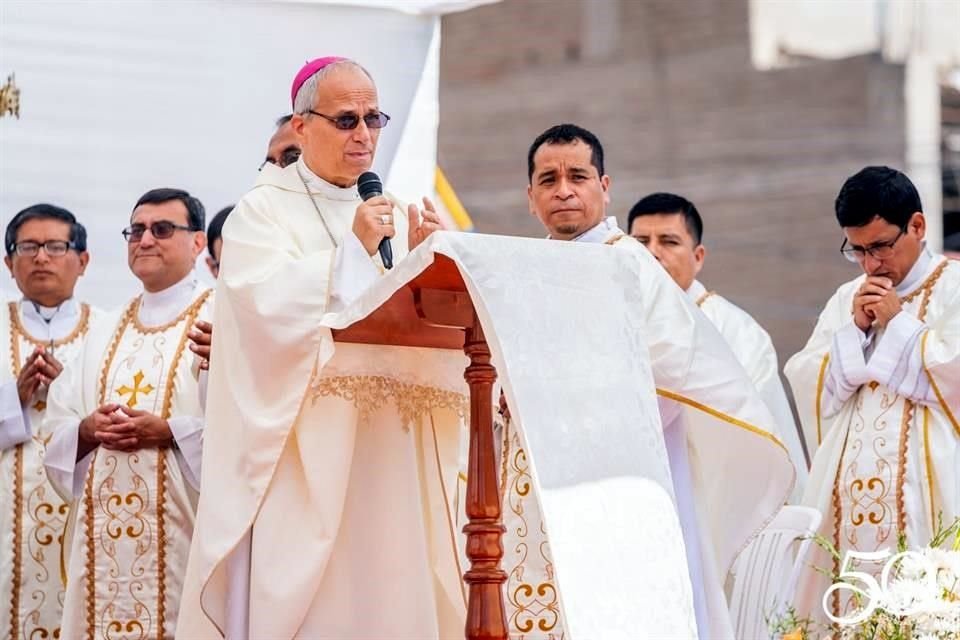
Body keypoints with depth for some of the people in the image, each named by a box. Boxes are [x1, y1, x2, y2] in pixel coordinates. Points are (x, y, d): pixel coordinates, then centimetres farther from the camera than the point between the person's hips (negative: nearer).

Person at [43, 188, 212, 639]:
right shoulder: (105, 334, 18)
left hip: (184, 528, -5)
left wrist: (169, 431, -19)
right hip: (106, 532, 6)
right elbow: (57, 425, 15)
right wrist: (87, 430, -6)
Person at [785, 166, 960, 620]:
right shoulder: (846, 300, 19)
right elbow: (807, 386, 10)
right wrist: (854, 330, -1)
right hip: (847, 493, 5)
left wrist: (898, 324, -7)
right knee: (845, 602, 0)